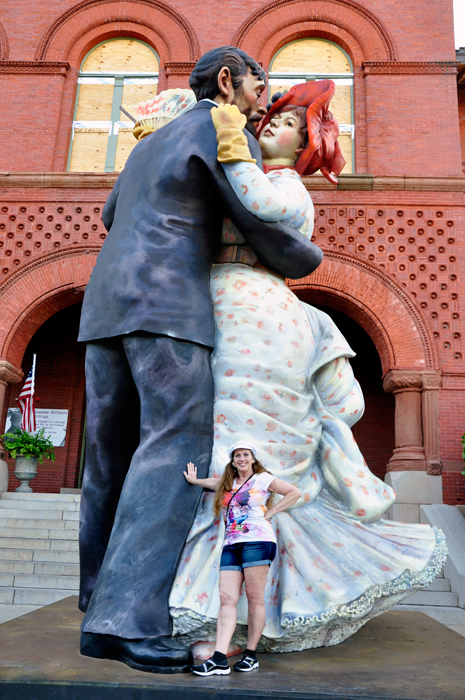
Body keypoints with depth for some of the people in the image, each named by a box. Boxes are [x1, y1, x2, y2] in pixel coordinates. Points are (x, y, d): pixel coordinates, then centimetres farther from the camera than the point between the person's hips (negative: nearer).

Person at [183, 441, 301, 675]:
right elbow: (213, 482, 47)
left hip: (257, 540, -5)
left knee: (255, 598, -3)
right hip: (231, 544, 5)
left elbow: (295, 493, 3)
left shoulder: (262, 479, 6)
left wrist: (269, 512, 1)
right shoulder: (227, 483, 22)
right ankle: (219, 659, -10)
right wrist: (194, 480, 41)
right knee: (227, 599, -5)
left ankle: (251, 655, 7)